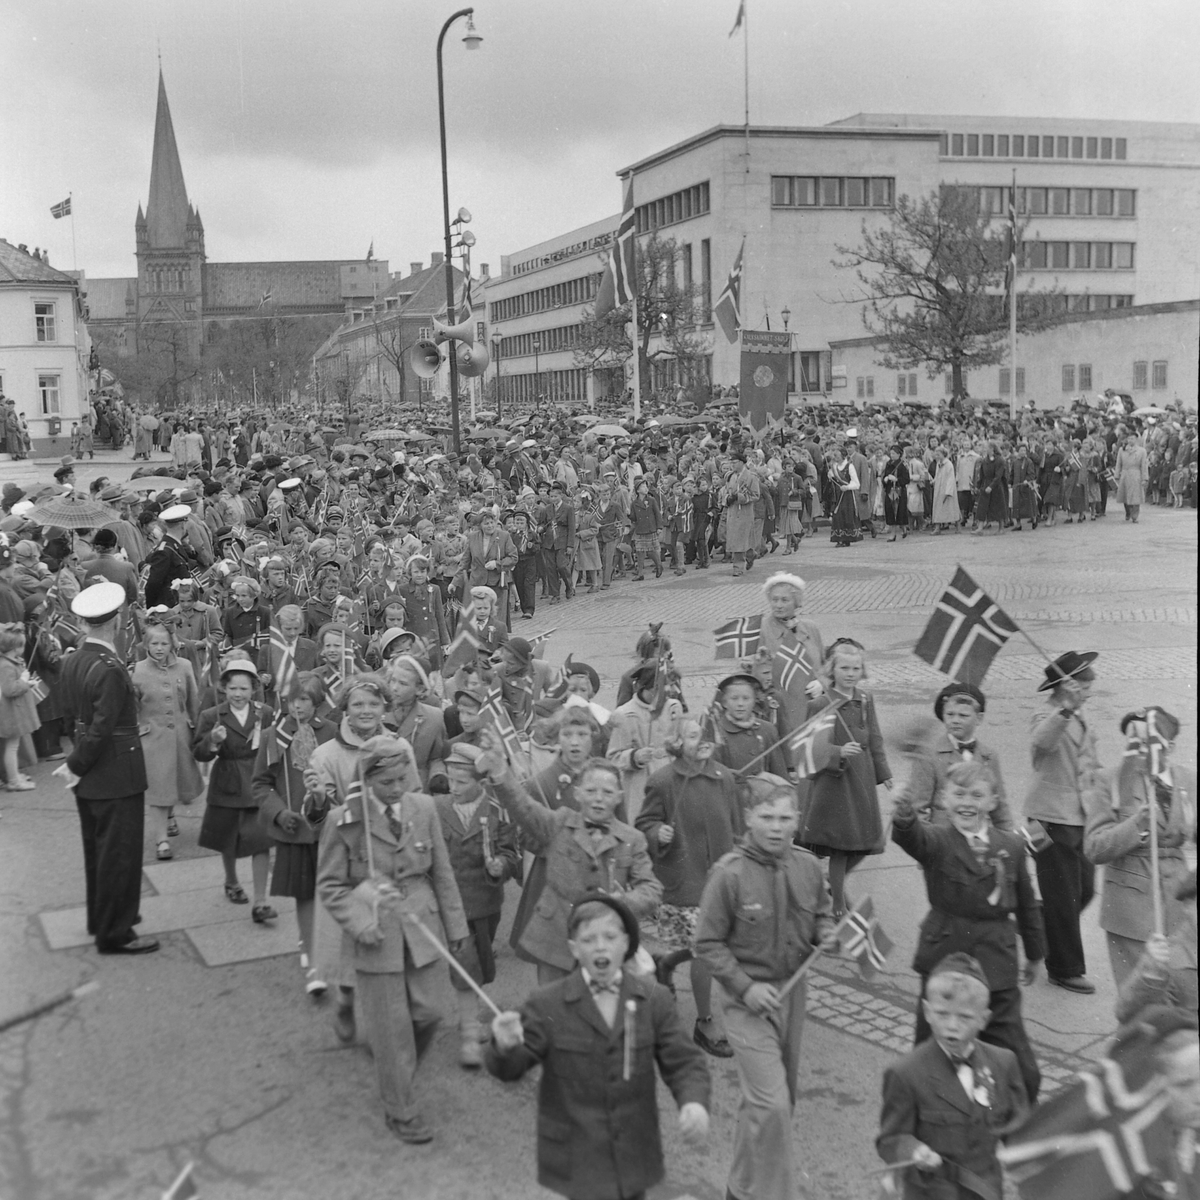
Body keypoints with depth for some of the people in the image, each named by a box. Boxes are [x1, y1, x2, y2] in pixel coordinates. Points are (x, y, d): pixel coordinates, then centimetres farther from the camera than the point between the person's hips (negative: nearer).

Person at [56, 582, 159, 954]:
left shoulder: (71, 662, 2)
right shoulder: (110, 670, -24)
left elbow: (71, 716, 9)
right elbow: (101, 729, -24)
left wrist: (77, 762, 15)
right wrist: (78, 765, -10)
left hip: (88, 778, 9)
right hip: (116, 776, -9)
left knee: (96, 849, 21)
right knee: (120, 853, 3)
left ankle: (101, 919, 36)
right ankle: (114, 934, 12)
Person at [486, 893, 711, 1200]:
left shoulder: (654, 1000, -2)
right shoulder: (546, 1005, -8)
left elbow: (683, 1062, -3)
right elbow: (511, 1068, -8)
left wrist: (694, 1101, -23)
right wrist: (506, 1047, -32)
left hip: (634, 1156, 3)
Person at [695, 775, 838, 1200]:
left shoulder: (808, 866, -6)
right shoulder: (729, 873, -20)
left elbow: (821, 912, 13)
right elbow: (708, 944, -13)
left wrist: (826, 933, -9)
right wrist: (746, 987, -19)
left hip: (792, 989, 6)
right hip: (746, 996, -6)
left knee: (779, 1097, 18)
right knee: (771, 1103, -12)